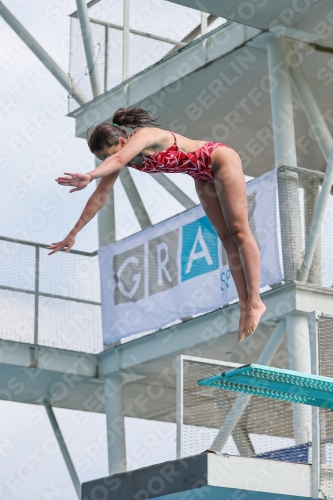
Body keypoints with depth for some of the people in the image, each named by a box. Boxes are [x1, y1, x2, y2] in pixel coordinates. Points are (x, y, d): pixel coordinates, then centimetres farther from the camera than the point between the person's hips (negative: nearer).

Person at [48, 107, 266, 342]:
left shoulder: (145, 135, -32)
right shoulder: (121, 157, -9)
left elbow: (118, 159, -54)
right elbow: (99, 197, -7)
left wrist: (88, 176, -70)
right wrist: (73, 234, -9)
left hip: (221, 160, -8)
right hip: (204, 176, 8)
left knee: (238, 231, -8)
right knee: (226, 237, 4)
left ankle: (255, 301, -6)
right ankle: (244, 306, 3)